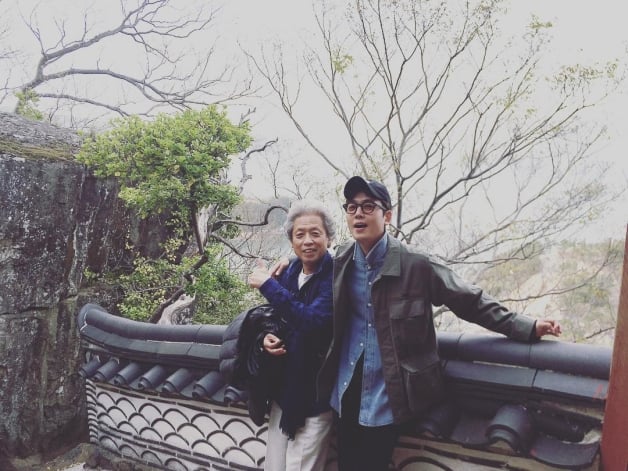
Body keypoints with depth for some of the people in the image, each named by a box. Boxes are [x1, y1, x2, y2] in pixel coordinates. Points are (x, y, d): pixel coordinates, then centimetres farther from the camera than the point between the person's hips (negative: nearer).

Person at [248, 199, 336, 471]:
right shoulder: (288, 273, 4)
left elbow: (313, 321, -30)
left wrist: (268, 285, -24)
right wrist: (267, 337, -8)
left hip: (315, 395, -6)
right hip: (283, 390, 6)